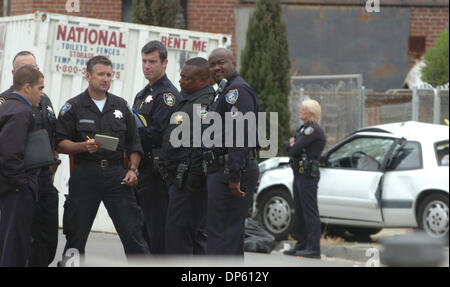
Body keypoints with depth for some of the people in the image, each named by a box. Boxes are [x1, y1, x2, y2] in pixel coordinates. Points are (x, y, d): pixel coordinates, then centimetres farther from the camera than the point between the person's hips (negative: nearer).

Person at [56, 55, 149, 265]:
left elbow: (133, 143, 16)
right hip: (85, 174, -2)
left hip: (117, 174, 2)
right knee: (76, 233, 3)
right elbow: (60, 143, -2)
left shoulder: (121, 106, 15)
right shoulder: (74, 107, 4)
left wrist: (132, 169, 2)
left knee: (132, 230, -4)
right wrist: (84, 146, -18)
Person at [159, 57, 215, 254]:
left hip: (188, 179, -11)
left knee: (177, 232, -10)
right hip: (180, 178, 11)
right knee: (195, 233, 13)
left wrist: (193, 179, -24)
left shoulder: (204, 104, -15)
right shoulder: (187, 101, 19)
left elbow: (201, 145, -23)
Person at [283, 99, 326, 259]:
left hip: (308, 175, -10)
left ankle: (314, 248, -12)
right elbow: (288, 147, 17)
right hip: (299, 174, 10)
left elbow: (294, 149, -19)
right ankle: (301, 244, 19)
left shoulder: (312, 129, -13)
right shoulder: (304, 128, 19)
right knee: (299, 211, 13)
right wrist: (291, 144, -5)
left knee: (310, 211, -11)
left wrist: (292, 145, 3)